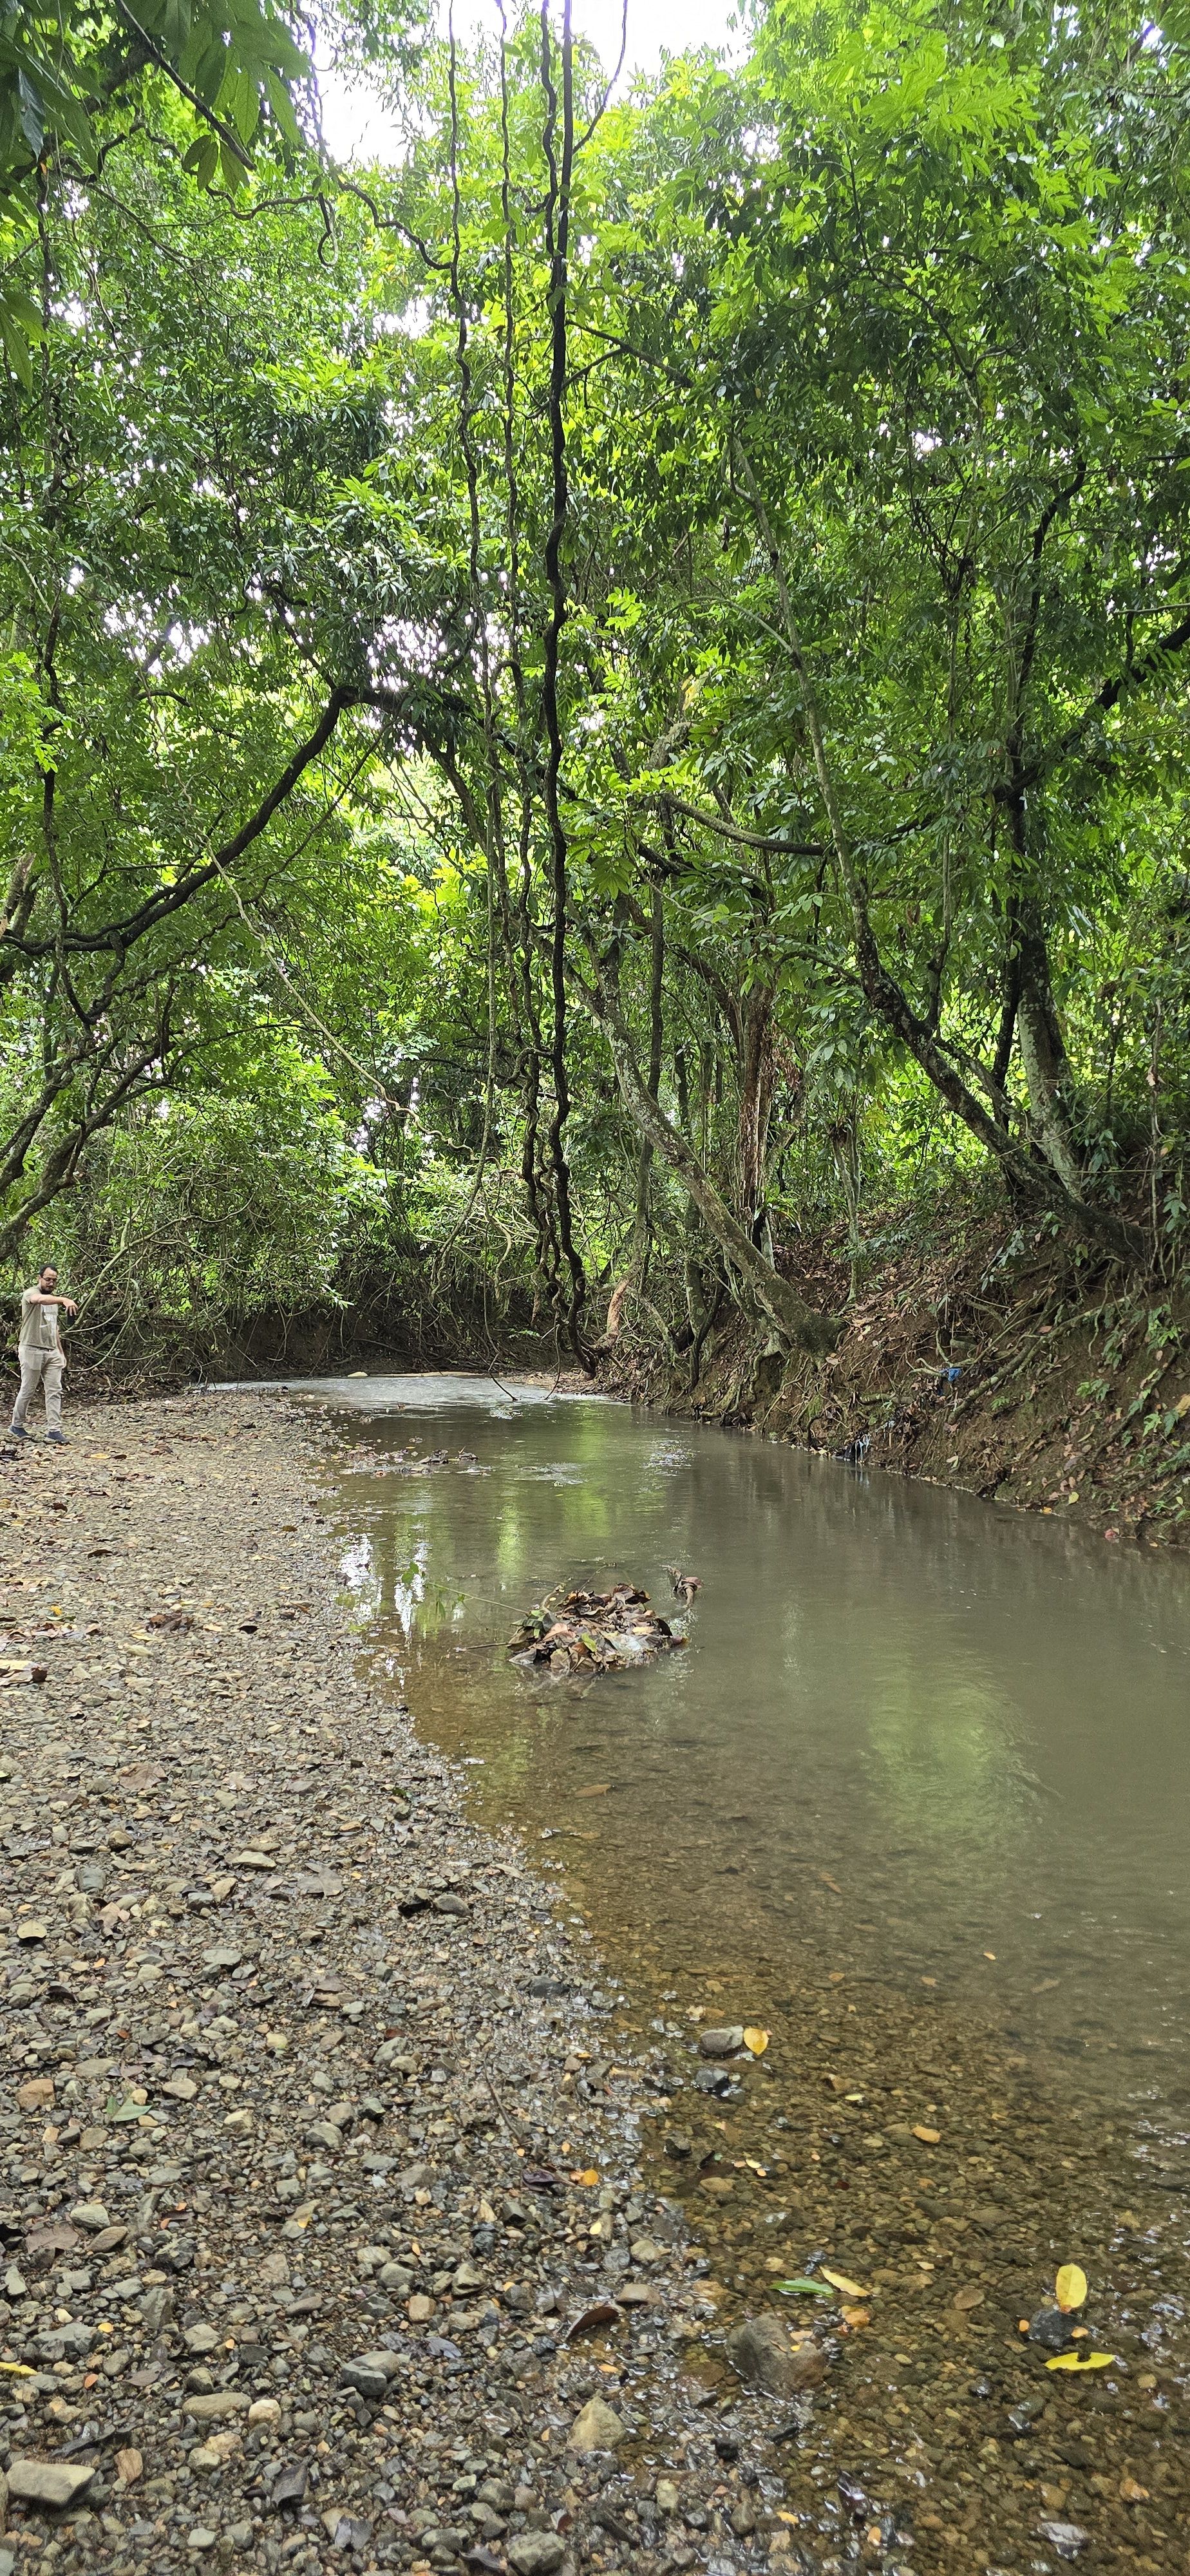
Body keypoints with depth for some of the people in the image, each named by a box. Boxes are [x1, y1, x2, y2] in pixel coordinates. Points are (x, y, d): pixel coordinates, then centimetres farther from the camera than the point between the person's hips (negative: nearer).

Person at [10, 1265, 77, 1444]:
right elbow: (41, 1300, -36)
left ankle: (54, 1430, -2)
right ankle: (16, 1425, 20)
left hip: (52, 1352, 7)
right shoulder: (31, 1293, -10)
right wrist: (64, 1300, -54)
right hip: (32, 1350, -7)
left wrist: (61, 1351, 19)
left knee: (54, 1391, -1)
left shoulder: (53, 1298, 15)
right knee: (28, 1391, 3)